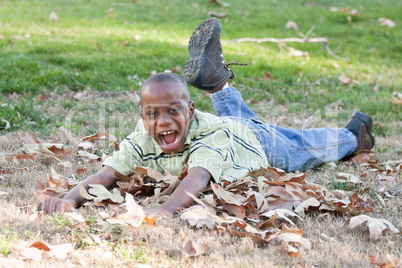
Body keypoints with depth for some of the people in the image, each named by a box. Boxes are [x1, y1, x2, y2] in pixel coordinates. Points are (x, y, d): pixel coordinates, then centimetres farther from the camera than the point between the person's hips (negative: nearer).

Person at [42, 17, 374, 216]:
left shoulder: (209, 135, -49)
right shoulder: (141, 142, -37)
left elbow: (198, 177, -66)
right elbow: (107, 174, -46)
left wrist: (167, 209, -86)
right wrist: (70, 197, -67)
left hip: (259, 143, -1)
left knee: (304, 146, 26)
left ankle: (354, 134, 53)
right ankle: (218, 81, 58)